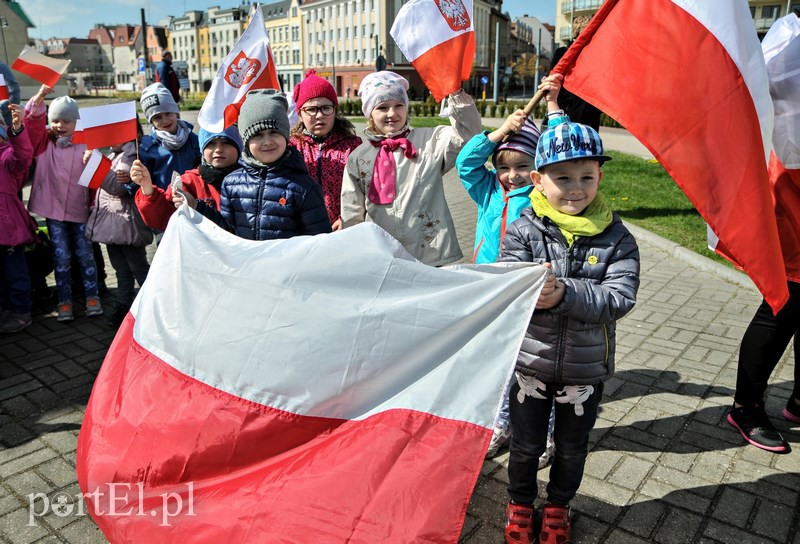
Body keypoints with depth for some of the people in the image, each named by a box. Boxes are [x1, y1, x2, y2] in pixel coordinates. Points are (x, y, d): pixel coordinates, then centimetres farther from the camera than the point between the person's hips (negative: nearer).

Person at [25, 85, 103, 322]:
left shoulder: (85, 145, -3)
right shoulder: (43, 142, 4)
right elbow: (32, 121, -10)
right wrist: (39, 97, -22)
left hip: (80, 210, -1)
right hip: (53, 209, 1)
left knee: (85, 253, 6)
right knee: (61, 256, 5)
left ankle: (92, 296, 18)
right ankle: (64, 301, 14)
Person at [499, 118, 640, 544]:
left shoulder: (615, 237, -9)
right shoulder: (524, 230, -10)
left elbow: (620, 297, -19)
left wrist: (565, 294, -33)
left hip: (586, 368, 1)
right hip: (530, 361, 0)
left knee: (572, 447, 21)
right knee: (526, 444, 18)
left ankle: (558, 504, 48)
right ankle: (520, 502, 45)